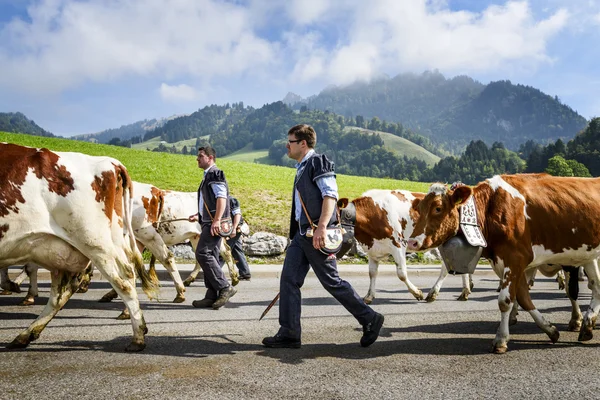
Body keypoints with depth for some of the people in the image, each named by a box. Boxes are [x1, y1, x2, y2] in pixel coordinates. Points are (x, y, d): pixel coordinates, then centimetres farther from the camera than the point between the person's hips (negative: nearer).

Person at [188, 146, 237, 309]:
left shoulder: (216, 174, -7)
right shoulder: (207, 176, 23)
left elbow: (221, 198, -19)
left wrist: (216, 220, -26)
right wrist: (199, 216, 20)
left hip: (214, 223, -10)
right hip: (208, 222, 10)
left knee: (202, 253, -15)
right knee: (210, 257, 8)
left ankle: (225, 287, -11)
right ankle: (212, 296, 10)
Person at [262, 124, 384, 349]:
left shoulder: (318, 162, -7)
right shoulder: (302, 169, 21)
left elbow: (330, 195, -19)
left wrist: (321, 227, -30)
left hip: (317, 234, -9)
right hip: (302, 235, 9)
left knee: (331, 281, -3)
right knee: (289, 280, 3)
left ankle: (370, 320, 13)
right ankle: (289, 333, 9)